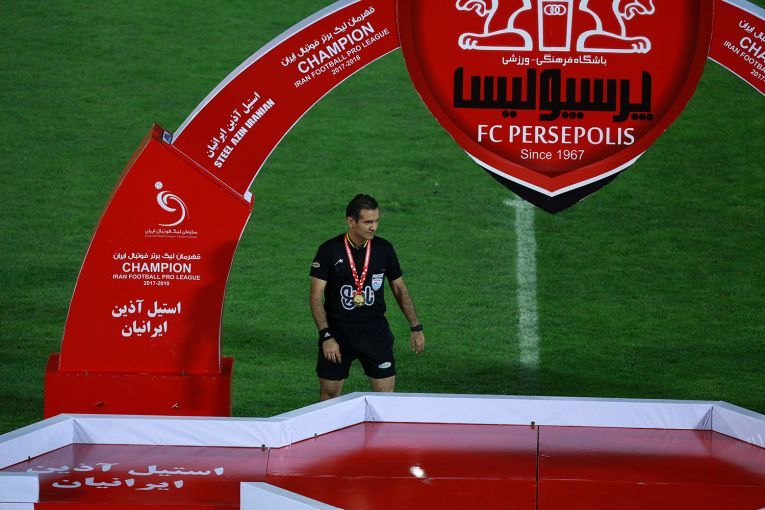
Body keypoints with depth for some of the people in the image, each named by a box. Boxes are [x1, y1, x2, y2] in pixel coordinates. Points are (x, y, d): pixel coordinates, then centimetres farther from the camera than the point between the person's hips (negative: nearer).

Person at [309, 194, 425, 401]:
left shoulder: (384, 248, 0)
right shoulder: (329, 250, -8)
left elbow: (399, 289, 11)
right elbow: (316, 297, -7)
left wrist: (416, 328, 10)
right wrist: (326, 336, -14)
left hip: (375, 330, 2)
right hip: (337, 331, -2)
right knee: (330, 394, 4)